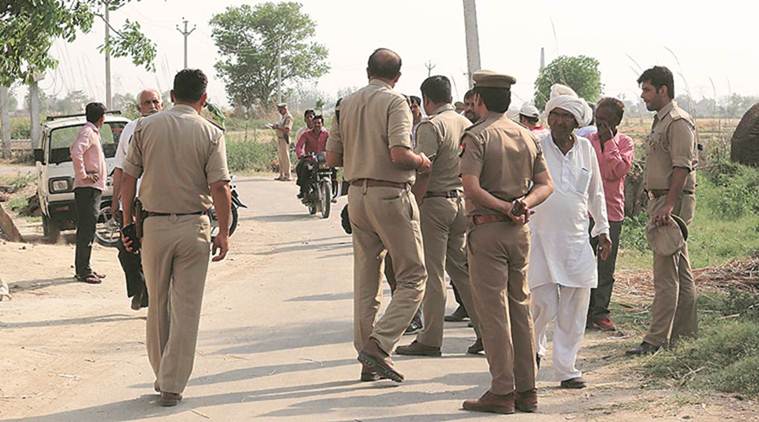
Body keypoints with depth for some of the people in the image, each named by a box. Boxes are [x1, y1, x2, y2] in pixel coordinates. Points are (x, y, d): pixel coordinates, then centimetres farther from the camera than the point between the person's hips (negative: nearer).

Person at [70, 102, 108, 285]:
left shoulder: (92, 133, 20)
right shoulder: (87, 132, -12)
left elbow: (74, 150, 33)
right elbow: (76, 153, -28)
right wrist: (83, 175, -21)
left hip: (93, 189, 10)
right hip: (88, 188, -10)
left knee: (87, 230, 13)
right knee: (86, 230, -11)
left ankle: (84, 269, 18)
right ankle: (83, 271, -13)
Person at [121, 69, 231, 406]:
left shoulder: (146, 126, 1)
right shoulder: (211, 134, -5)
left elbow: (128, 178, 2)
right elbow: (220, 188, -10)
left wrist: (127, 223, 10)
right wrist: (224, 232, -1)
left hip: (154, 225, 2)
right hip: (194, 226, -2)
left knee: (157, 305, 16)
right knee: (186, 308, 4)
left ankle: (162, 375, 26)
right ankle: (172, 386, 3)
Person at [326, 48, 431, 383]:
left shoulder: (346, 104, 11)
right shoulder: (395, 102, -8)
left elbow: (332, 158, 10)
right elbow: (399, 153, -21)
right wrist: (421, 161, -1)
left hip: (357, 194, 7)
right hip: (391, 195, -7)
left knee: (365, 279, 11)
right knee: (413, 278, 0)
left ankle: (368, 361, 14)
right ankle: (379, 345, -13)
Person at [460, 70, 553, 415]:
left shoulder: (477, 136, -9)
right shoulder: (527, 136, 11)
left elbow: (471, 187, -20)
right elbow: (546, 184, 9)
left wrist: (504, 208, -11)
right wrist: (524, 203, -6)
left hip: (487, 230, -6)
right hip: (520, 231, 6)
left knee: (493, 311, -3)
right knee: (520, 308, 11)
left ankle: (502, 392, -4)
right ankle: (527, 390, 13)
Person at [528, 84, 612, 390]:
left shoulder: (585, 149, 9)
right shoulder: (536, 147, -3)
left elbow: (595, 192, 19)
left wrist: (602, 230, 20)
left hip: (577, 239, 4)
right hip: (541, 236, -4)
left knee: (575, 309, 1)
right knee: (545, 304, -9)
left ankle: (566, 369, 10)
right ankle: (534, 348, 21)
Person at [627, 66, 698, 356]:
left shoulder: (678, 122, -13)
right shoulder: (660, 120, 19)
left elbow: (682, 167, -21)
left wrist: (668, 206, -27)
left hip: (674, 201, -11)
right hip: (661, 201, 11)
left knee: (665, 271, -11)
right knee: (680, 270, 13)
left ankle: (657, 338, -11)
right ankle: (685, 331, 19)